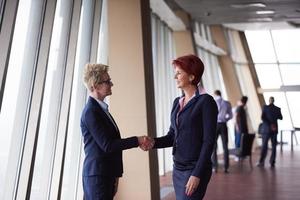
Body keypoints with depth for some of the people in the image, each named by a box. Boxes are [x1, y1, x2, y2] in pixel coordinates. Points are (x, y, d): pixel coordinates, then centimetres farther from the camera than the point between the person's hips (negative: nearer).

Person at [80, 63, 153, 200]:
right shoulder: (91, 111, -15)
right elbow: (107, 145, -20)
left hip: (105, 175, 9)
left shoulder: (99, 108, 13)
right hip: (97, 176, -8)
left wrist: (114, 175, 16)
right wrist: (137, 140, -13)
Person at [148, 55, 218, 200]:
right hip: (178, 169, 7)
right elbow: (172, 136, 10)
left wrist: (197, 174, -17)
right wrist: (153, 142, -8)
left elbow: (208, 141, -14)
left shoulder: (205, 101, -11)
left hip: (195, 170, -6)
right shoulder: (177, 102, 9)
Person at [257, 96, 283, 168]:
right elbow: (280, 118, 12)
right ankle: (272, 163, 5)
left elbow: (263, 118, -13)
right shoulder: (277, 109, -1)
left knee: (264, 146, 4)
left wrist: (270, 125, -11)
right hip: (274, 129, 1)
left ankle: (261, 162, 2)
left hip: (266, 129, -1)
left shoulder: (265, 107, -5)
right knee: (274, 146, 7)